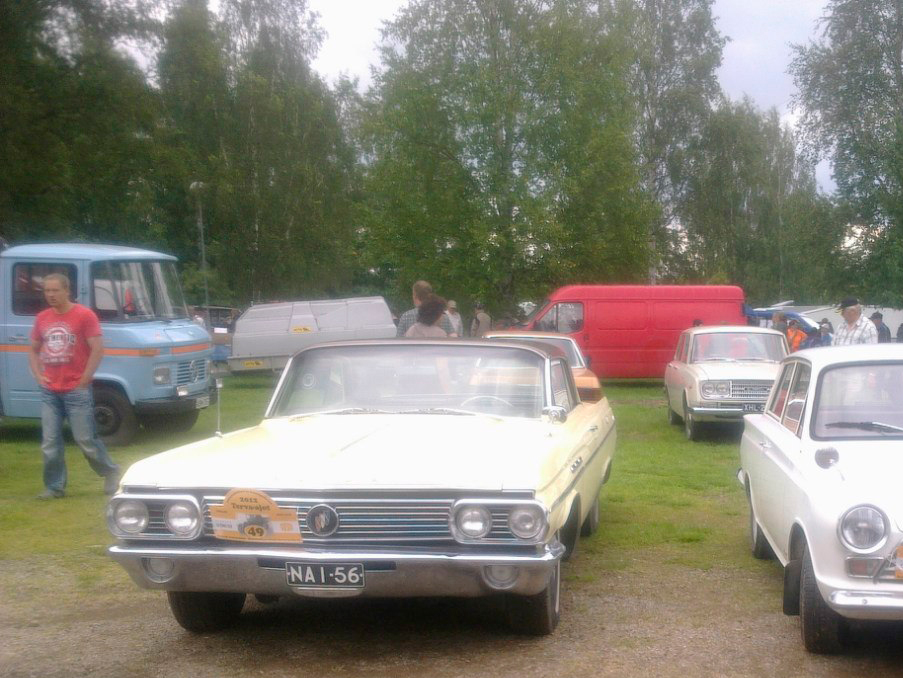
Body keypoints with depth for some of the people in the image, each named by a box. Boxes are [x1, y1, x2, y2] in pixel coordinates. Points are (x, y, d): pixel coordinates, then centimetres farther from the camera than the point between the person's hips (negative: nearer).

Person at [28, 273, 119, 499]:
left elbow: (97, 349, -11)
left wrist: (84, 379, -12)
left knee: (86, 439, 1)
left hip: (76, 391, -5)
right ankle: (54, 486, 13)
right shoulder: (41, 318, 10)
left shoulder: (84, 315, -7)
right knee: (50, 443, 4)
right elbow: (33, 350, 21)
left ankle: (111, 473, 21)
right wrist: (39, 375, 5)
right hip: (49, 392, 5)